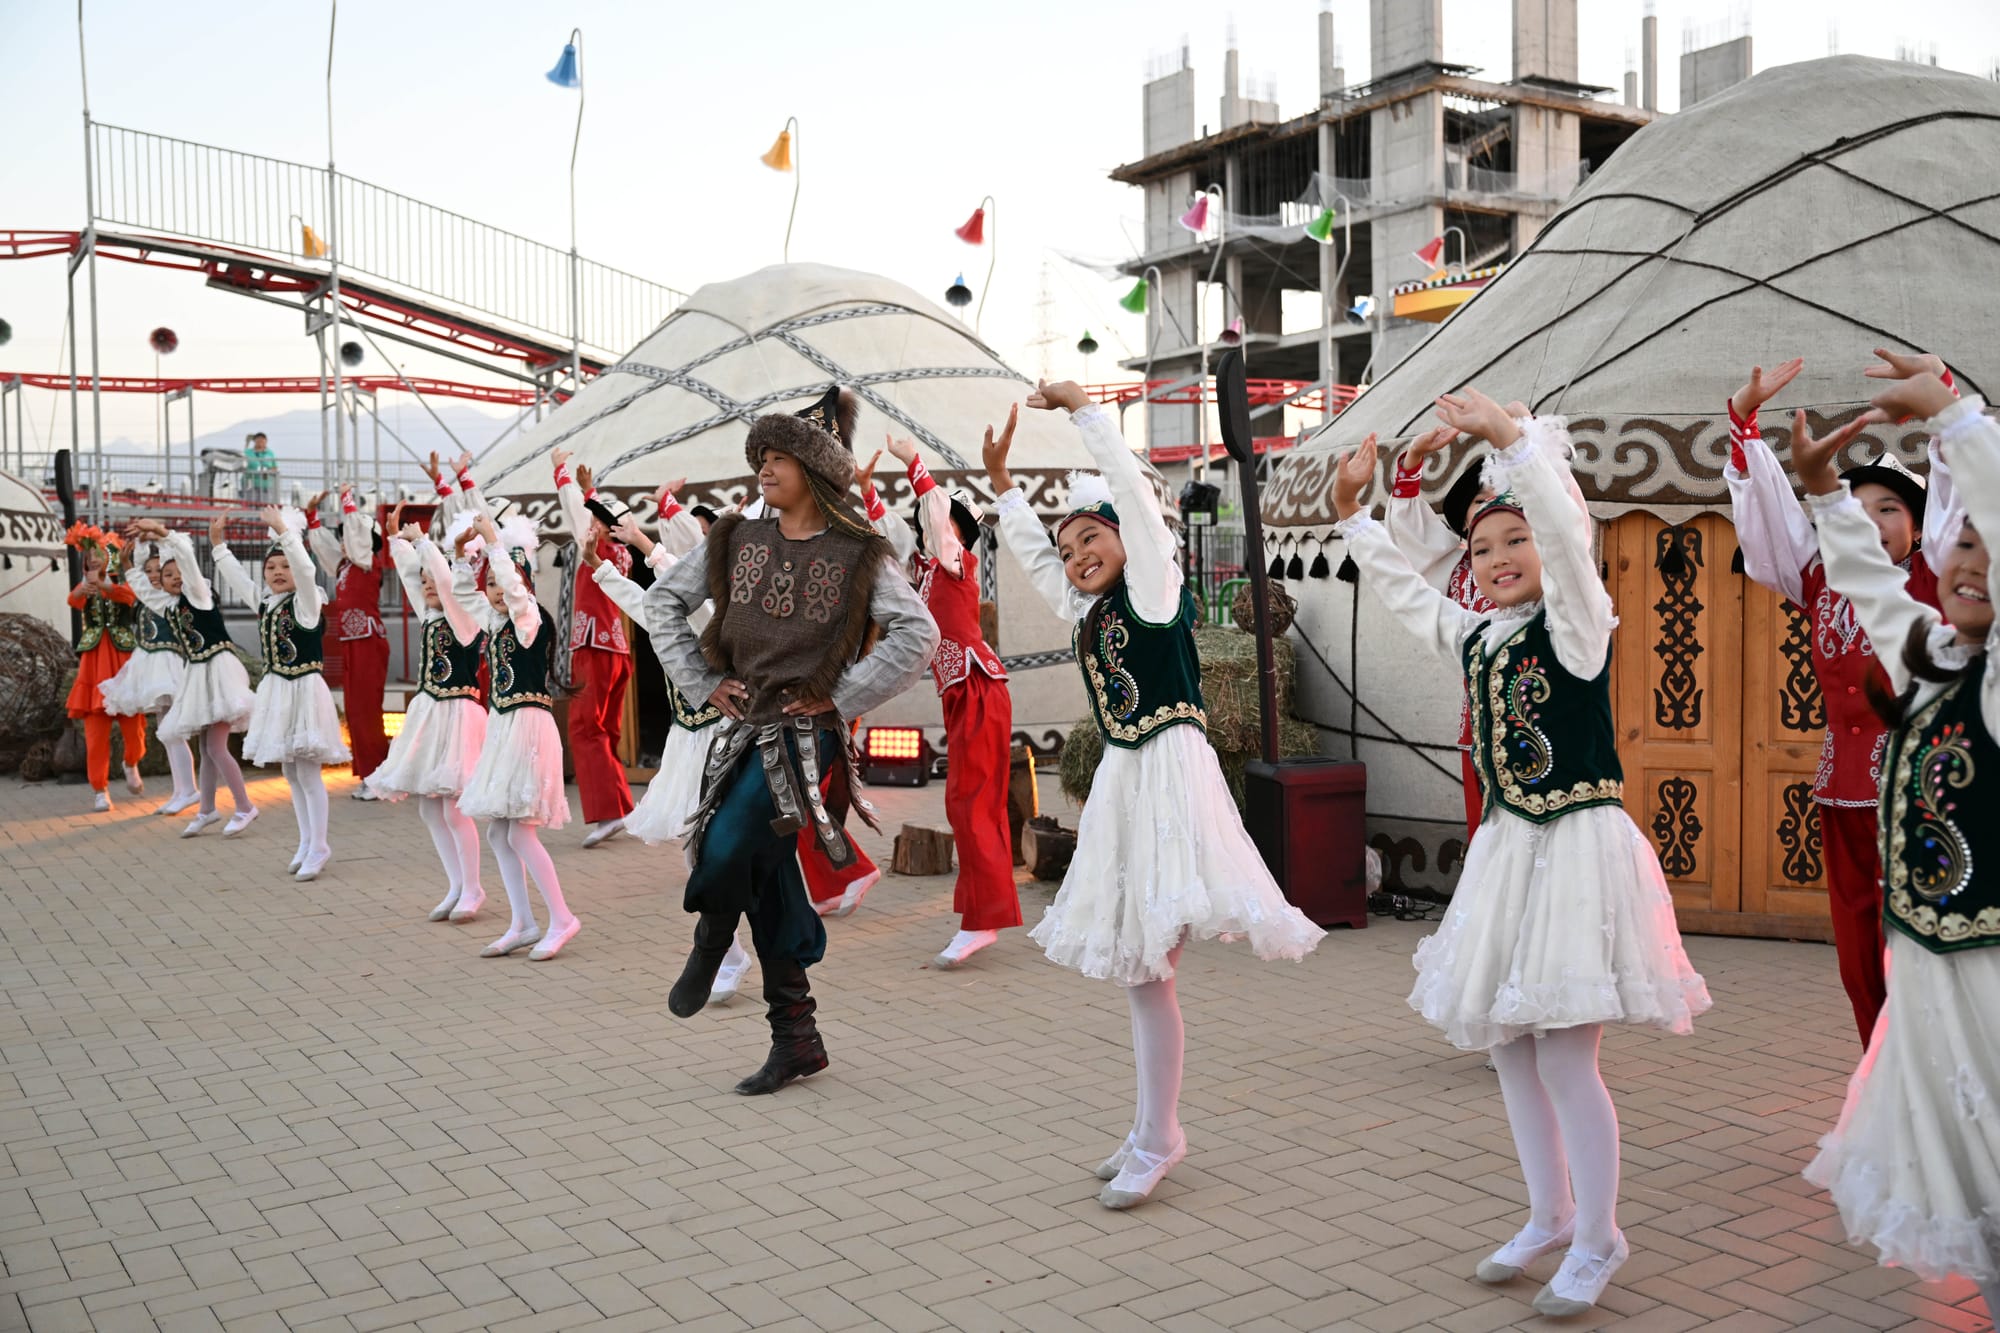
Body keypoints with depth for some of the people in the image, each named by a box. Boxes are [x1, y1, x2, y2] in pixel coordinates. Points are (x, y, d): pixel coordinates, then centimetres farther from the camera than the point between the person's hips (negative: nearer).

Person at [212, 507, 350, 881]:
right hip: (275, 692, 8)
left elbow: (306, 569, -26)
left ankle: (319, 847, 3)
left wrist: (283, 530, -32)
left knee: (308, 772, -5)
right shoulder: (265, 603, 10)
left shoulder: (306, 601, -9)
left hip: (304, 691, -8)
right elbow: (236, 578, 21)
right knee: (290, 772, 13)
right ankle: (306, 843, 22)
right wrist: (219, 543, 16)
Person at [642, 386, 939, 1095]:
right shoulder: (737, 541, 9)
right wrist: (703, 681, 6)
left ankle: (710, 943, 16)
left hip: (805, 735, -4)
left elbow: (918, 633, -11)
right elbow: (662, 601, 15)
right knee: (765, 880, 6)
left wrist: (840, 696, -12)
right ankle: (797, 1039, 18)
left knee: (725, 855, -20)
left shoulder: (857, 554, -3)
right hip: (745, 726, 5)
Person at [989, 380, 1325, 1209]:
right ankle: (1155, 1132, 19)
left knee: (1150, 962, -11)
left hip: (1169, 775, -8)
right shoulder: (1086, 613, 16)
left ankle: (1155, 1141, -4)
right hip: (1121, 783, 8)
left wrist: (1082, 409, -4)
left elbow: (1132, 490, -8)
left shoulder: (1155, 588, -2)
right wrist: (1003, 485, 30)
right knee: (1135, 968, 10)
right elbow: (1033, 554, 29)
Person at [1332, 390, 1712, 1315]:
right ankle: (1550, 1217, 30)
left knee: (1564, 1057, -5)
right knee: (1510, 1050, 13)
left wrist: (1511, 439, -33)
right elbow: (1399, 588, 23)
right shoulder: (1473, 638, 10)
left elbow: (1566, 531, -25)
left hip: (1580, 848, -7)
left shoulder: (1575, 623, -8)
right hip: (1506, 849, 7)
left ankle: (1598, 1240, 14)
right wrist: (1350, 509, 21)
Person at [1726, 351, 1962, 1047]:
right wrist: (1745, 416, 0)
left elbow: (1958, 492, -12)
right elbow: (1765, 508, 9)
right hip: (1843, 794, 5)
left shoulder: (1930, 579, -1)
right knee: (1859, 965, 9)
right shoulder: (1820, 584, 9)